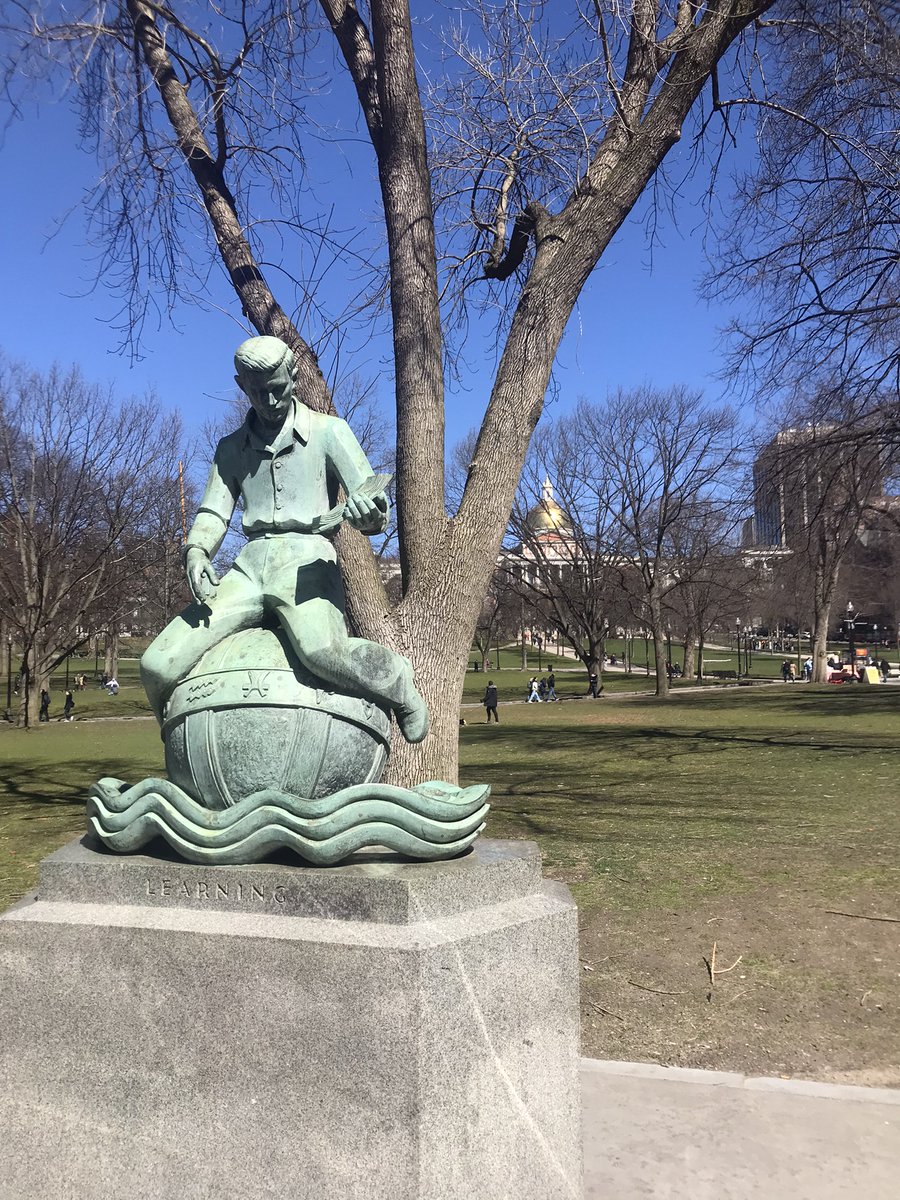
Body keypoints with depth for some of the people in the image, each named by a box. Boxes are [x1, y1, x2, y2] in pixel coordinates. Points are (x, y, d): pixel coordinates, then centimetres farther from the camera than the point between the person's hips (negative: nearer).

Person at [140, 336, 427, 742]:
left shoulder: (328, 431, 10)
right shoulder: (231, 449, 22)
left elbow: (376, 511, 2)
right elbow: (213, 512, 15)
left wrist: (366, 512, -25)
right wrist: (195, 550, -9)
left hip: (306, 558, -4)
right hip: (249, 566, 4)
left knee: (323, 650, -38)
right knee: (159, 665, -12)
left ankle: (397, 683, -6)